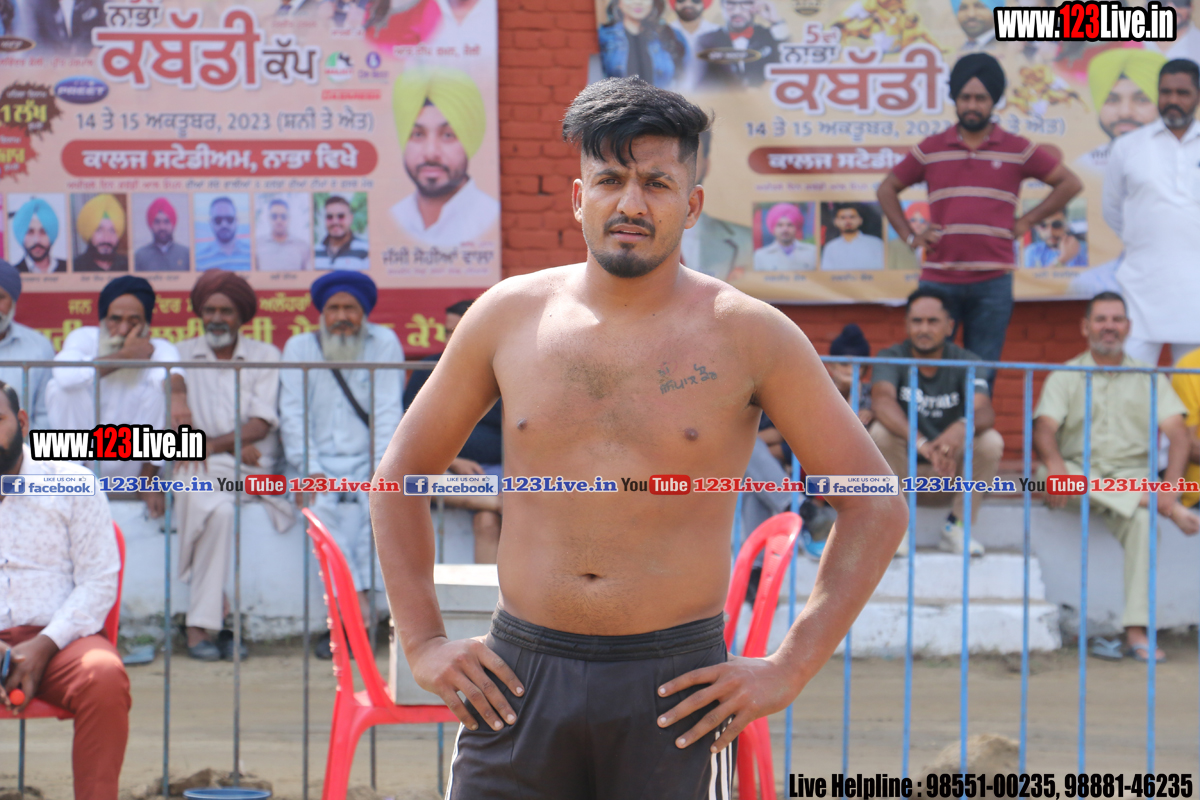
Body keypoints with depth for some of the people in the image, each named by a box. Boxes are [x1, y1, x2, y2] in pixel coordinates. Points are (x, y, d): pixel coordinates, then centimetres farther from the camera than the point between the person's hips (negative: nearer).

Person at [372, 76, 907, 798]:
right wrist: (424, 644, 8)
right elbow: (402, 471, 17)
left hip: (674, 690, -2)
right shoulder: (508, 317, 5)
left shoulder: (747, 335, -1)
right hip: (519, 683, 2)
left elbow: (878, 507, 2)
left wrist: (789, 671, -3)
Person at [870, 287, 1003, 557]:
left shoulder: (966, 362, -8)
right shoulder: (892, 358, -11)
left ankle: (955, 526, -11)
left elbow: (984, 410, -26)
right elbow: (881, 400, -32)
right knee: (880, 432, -30)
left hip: (951, 463, 1)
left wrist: (963, 427, -53)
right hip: (903, 465, -1)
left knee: (991, 441, -26)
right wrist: (920, 442, -51)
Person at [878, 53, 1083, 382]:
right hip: (939, 279, 1)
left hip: (992, 282, 0)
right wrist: (910, 237, 7)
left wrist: (1026, 223, 4)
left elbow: (1070, 184, 10)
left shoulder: (1017, 150, 6)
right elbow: (887, 190, 18)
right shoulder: (931, 150, 9)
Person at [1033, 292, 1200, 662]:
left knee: (1143, 520, -34)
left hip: (1132, 476, -1)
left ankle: (1137, 630, -36)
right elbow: (1044, 428, -7)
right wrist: (1054, 464, -31)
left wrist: (1170, 487, -19)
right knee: (1048, 471, -34)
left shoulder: (1148, 378, 12)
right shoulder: (1065, 377, 10)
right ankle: (1168, 509, -30)